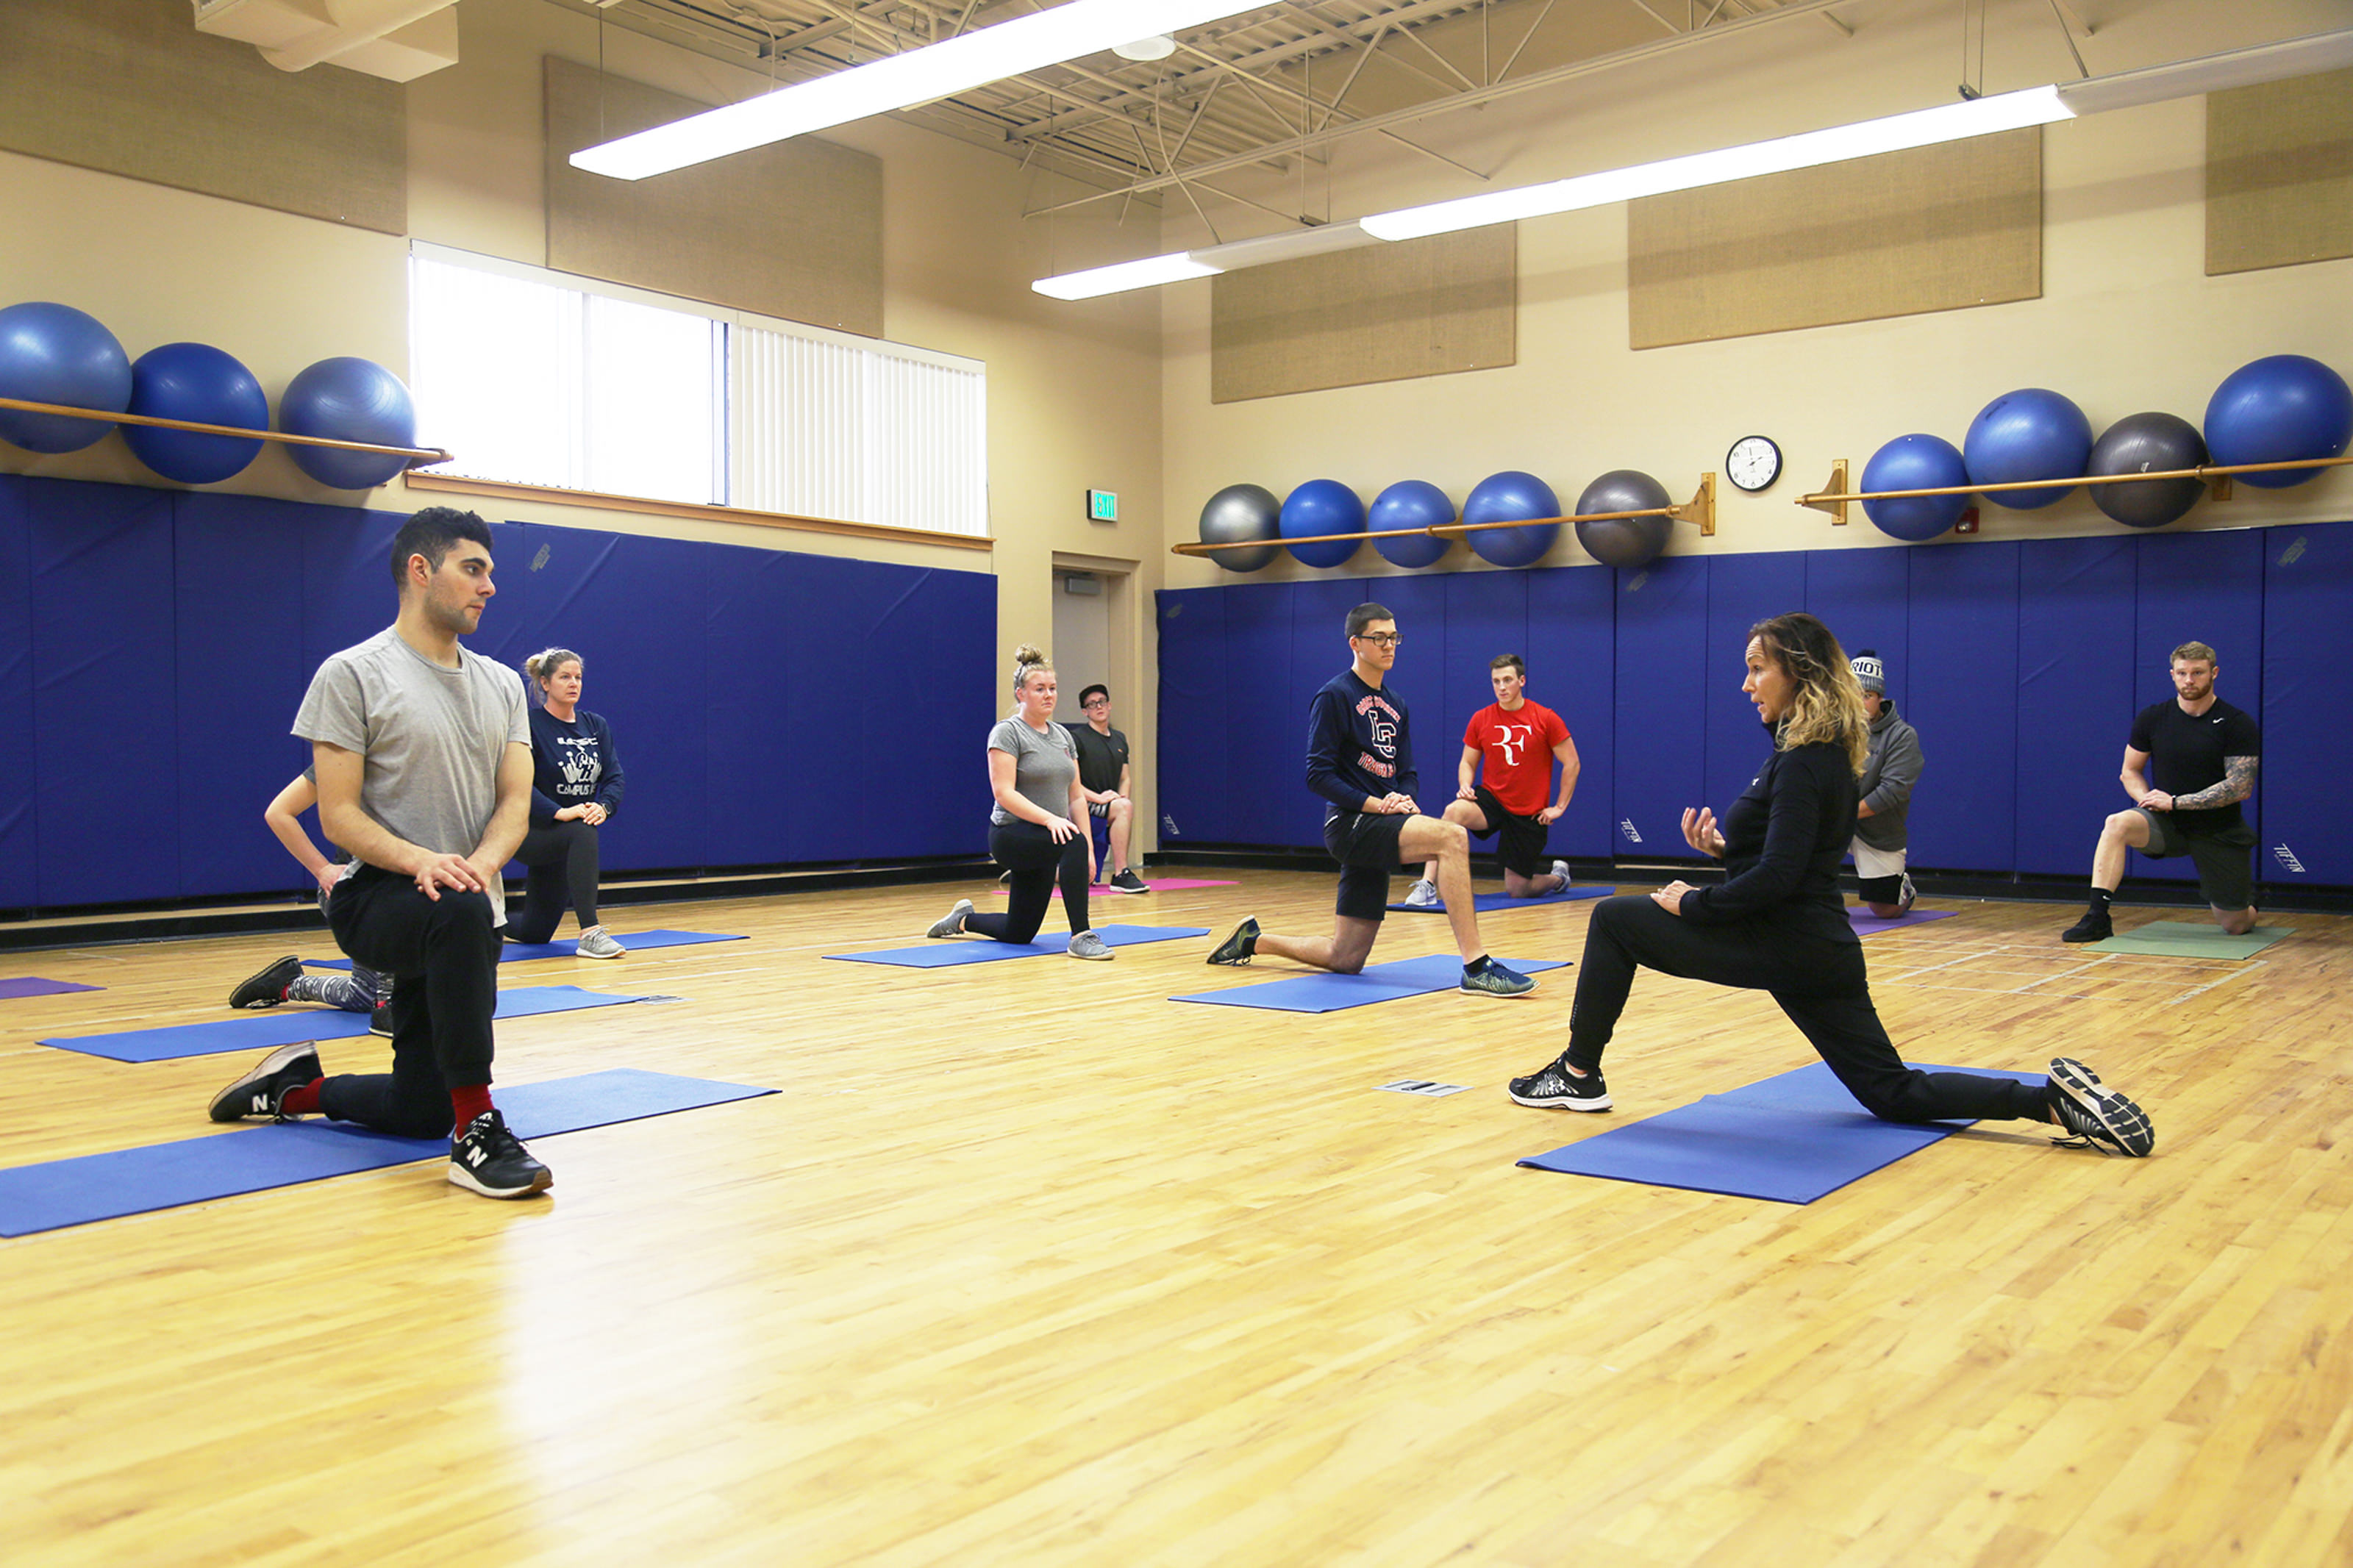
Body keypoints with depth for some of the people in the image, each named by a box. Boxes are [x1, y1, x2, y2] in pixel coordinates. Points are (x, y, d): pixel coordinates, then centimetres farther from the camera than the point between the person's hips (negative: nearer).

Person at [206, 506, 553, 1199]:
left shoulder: (501, 684, 10)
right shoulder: (352, 675, -7)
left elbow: (515, 800, 2)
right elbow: (338, 814, -12)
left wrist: (482, 862, -20)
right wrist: (418, 860, -30)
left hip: (467, 917, 6)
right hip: (376, 899, -6)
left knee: (419, 1111, 9)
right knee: (459, 911, -42)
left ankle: (296, 1087, 40)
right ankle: (477, 1134, -35)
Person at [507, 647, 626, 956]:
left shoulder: (596, 725, 6)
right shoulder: (530, 725, -12)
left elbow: (614, 776, -2)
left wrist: (603, 806, -23)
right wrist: (559, 812, -34)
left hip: (568, 842, 6)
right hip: (532, 831, -6)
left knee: (536, 932, 13)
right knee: (583, 833, -39)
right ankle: (590, 934, -39)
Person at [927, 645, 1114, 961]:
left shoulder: (1063, 736, 12)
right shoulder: (1007, 732, -10)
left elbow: (1076, 796, 11)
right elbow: (1003, 793, -19)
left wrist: (1089, 851, 3)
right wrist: (1049, 818, -31)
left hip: (1046, 844, 8)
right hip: (1012, 836, -8)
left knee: (1018, 933, 12)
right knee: (1074, 843, -36)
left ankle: (963, 919, 40)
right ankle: (1081, 936, -30)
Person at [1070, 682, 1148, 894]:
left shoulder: (1119, 739, 19)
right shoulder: (1077, 738, -3)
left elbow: (1124, 778, 23)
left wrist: (1122, 796, 0)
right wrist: (1098, 798, -21)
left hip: (1110, 804, 8)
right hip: (1083, 806, -8)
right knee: (1125, 807, -31)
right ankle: (1121, 875, -30)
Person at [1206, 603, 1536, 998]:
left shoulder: (1395, 706, 19)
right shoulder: (1335, 695, -5)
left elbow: (1407, 772, 20)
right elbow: (1318, 774, -10)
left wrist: (1405, 800, -3)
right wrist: (1376, 804, -18)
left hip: (1379, 831, 8)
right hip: (1350, 823, -8)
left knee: (1346, 959, 8)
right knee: (1451, 836, -30)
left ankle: (1254, 940, 29)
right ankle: (1476, 968, -31)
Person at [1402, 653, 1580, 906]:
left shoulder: (1546, 719, -7)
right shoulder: (1481, 719, 0)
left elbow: (1571, 764, -2)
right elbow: (1467, 763, 10)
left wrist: (1560, 807, -5)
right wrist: (1464, 786, -12)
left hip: (1530, 814, -2)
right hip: (1491, 798, 2)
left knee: (1517, 890, 2)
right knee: (1454, 811, -33)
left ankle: (1557, 876, 37)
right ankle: (1427, 885, -33)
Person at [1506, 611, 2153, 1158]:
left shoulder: (1803, 760, -16)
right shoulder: (1825, 752, 13)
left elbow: (1778, 877, -22)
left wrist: (1694, 905, -13)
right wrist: (1724, 847, 8)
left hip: (1785, 944, -10)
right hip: (1819, 946, 10)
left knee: (1614, 919, 0)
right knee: (1894, 1092, 15)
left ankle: (1579, 1075, 7)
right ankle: (2055, 1098, 4)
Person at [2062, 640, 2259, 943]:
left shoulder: (2237, 725, -10)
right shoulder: (2153, 718, 0)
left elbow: (2241, 787, -16)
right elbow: (2130, 772, 9)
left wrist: (2175, 801, -20)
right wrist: (2147, 799, -13)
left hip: (2218, 832, -1)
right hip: (2167, 825, 2)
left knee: (2235, 925, 5)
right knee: (2116, 824, -32)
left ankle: (2247, 901, 44)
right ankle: (2097, 918, -32)